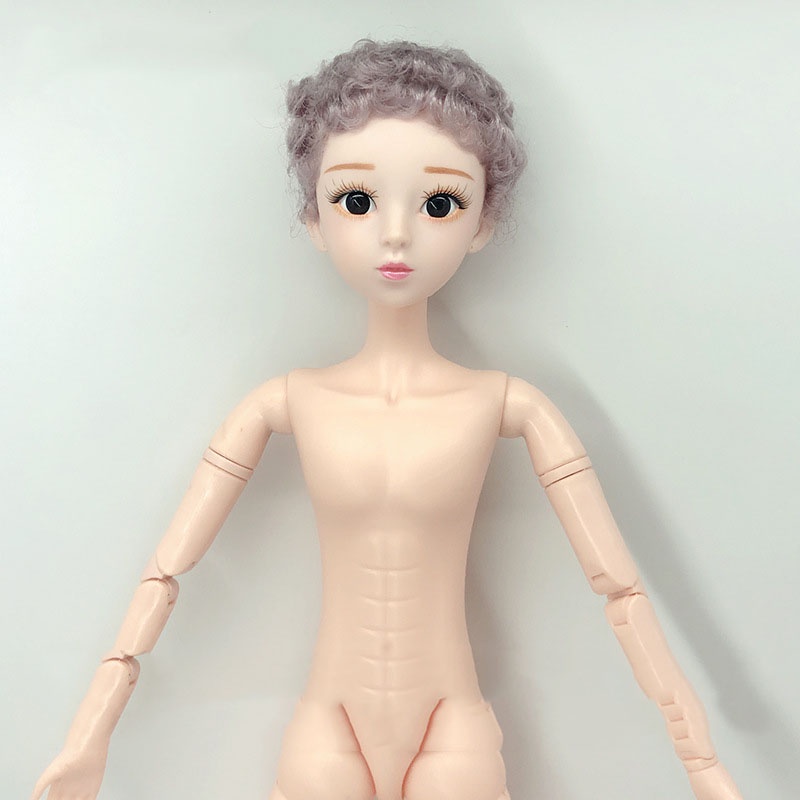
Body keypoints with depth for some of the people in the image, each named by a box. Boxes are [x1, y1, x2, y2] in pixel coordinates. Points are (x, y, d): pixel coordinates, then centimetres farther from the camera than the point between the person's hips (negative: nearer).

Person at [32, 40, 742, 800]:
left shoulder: (506, 403, -9)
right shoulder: (288, 402, -7)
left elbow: (620, 584, -6)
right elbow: (164, 571, -2)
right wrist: (89, 738, -1)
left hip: (454, 735, 0)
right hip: (327, 732, 1)